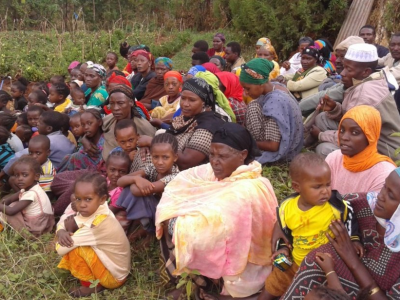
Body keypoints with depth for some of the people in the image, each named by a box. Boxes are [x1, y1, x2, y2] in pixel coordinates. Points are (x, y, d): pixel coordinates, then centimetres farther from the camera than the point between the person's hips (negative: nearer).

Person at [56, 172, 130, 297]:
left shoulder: (99, 223, -33)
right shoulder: (90, 212, -8)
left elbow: (61, 249, -30)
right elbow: (63, 224, 3)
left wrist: (70, 230, -10)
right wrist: (62, 233, -20)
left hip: (113, 276, -9)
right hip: (105, 262, 9)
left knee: (75, 247, -21)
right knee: (69, 242, 4)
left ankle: (91, 285, 1)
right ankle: (92, 280, 8)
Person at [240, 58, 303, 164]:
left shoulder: (274, 102, -30)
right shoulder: (276, 87, -4)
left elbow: (273, 146, -28)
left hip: (281, 151, -9)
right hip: (290, 144, 9)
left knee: (253, 108, -17)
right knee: (257, 105, 11)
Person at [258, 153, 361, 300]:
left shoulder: (335, 203, -23)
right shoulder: (287, 209, -15)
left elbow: (349, 216, -2)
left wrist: (354, 239, -10)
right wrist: (284, 248, -11)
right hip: (295, 263, 3)